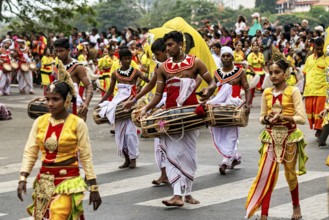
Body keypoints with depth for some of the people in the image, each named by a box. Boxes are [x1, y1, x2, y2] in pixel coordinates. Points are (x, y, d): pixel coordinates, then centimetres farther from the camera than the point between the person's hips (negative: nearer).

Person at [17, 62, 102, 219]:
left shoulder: (77, 123, -8)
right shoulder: (40, 122, 2)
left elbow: (86, 157, -5)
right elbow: (30, 152, 2)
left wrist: (94, 188, -4)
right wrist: (23, 179, -10)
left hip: (68, 181, -4)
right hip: (44, 181, 4)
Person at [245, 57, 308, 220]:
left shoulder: (293, 91, -9)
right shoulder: (267, 93, 3)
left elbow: (302, 118, -14)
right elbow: (261, 117, 9)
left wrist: (282, 117, -25)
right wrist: (267, 119, -13)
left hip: (289, 137, -3)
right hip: (271, 137, 3)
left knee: (290, 174, 14)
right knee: (266, 175, -7)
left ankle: (296, 206, 37)